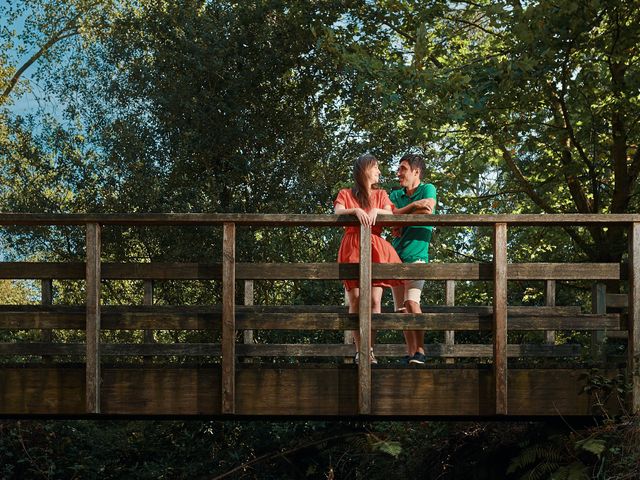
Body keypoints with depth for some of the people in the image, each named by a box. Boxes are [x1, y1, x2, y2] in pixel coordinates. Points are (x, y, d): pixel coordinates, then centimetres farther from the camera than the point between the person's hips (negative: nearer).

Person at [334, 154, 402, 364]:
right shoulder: (346, 194, 13)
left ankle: (370, 349, -11)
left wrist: (376, 211, -15)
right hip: (352, 249, -2)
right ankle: (359, 350, -4)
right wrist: (356, 211, -23)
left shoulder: (381, 195, 20)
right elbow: (337, 213, -6)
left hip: (375, 249, 2)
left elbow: (391, 216, 4)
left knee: (374, 300, -11)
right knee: (355, 300, -7)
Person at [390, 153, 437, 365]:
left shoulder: (428, 189, 2)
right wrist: (414, 206, -12)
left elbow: (427, 212, -16)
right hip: (396, 256, 6)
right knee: (401, 308, 2)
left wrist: (401, 214, -7)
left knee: (411, 302, -21)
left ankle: (420, 350, -17)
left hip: (416, 256, -6)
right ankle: (410, 352, 6)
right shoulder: (396, 195, 17)